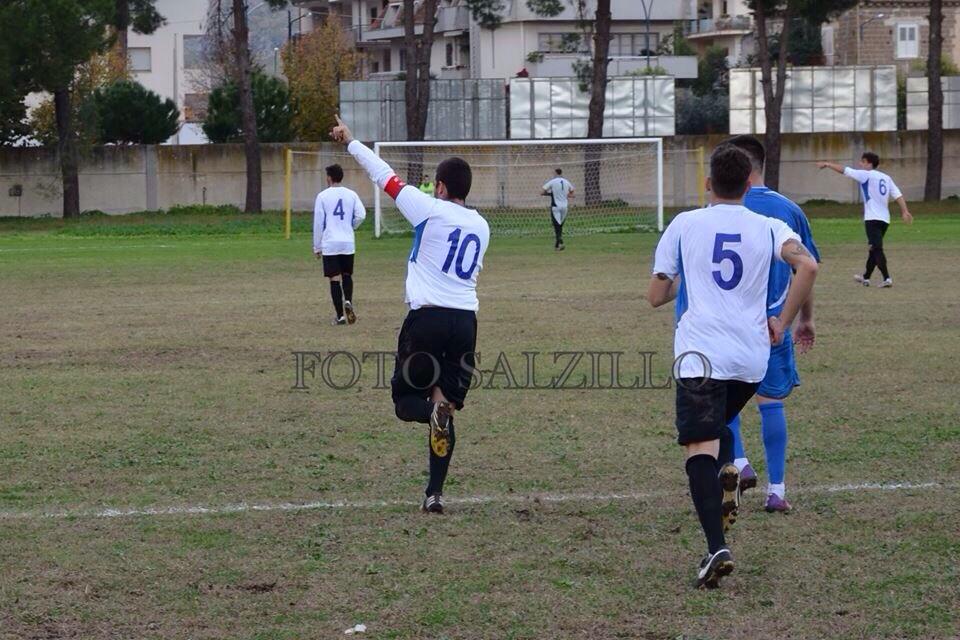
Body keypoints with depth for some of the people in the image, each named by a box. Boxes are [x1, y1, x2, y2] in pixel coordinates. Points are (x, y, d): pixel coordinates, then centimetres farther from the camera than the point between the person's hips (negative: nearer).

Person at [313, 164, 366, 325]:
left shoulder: (322, 196, -3)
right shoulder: (351, 195, 3)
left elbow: (318, 223, -3)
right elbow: (361, 215, -3)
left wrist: (317, 247, 5)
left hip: (329, 244, -2)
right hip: (348, 243, 2)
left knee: (335, 278, 1)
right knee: (347, 275, 18)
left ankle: (340, 315, -1)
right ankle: (348, 301, -8)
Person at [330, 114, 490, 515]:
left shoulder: (431, 210, -4)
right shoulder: (481, 226, 13)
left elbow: (385, 176, 2)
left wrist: (351, 143, 14)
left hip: (428, 317, -5)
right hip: (466, 320, 5)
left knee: (406, 399, 8)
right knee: (447, 413, 9)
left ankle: (436, 405, -28)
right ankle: (435, 493, 3)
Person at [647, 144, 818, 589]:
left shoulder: (684, 224, 5)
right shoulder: (767, 228, 7)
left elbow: (656, 296, 8)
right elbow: (807, 266, -11)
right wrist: (783, 322, 0)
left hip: (701, 354, -3)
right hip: (753, 356, 3)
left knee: (700, 447, -10)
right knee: (719, 423, 30)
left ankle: (717, 548, -28)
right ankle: (728, 471, -2)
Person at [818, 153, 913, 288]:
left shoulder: (866, 175, -4)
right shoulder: (886, 178, 15)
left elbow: (844, 170, -2)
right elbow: (898, 195, 7)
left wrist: (827, 164, 9)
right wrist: (905, 212, 2)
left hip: (872, 219, -8)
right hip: (885, 219, 8)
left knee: (877, 249, -12)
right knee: (873, 248, 20)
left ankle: (887, 278, -24)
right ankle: (866, 277, 32)